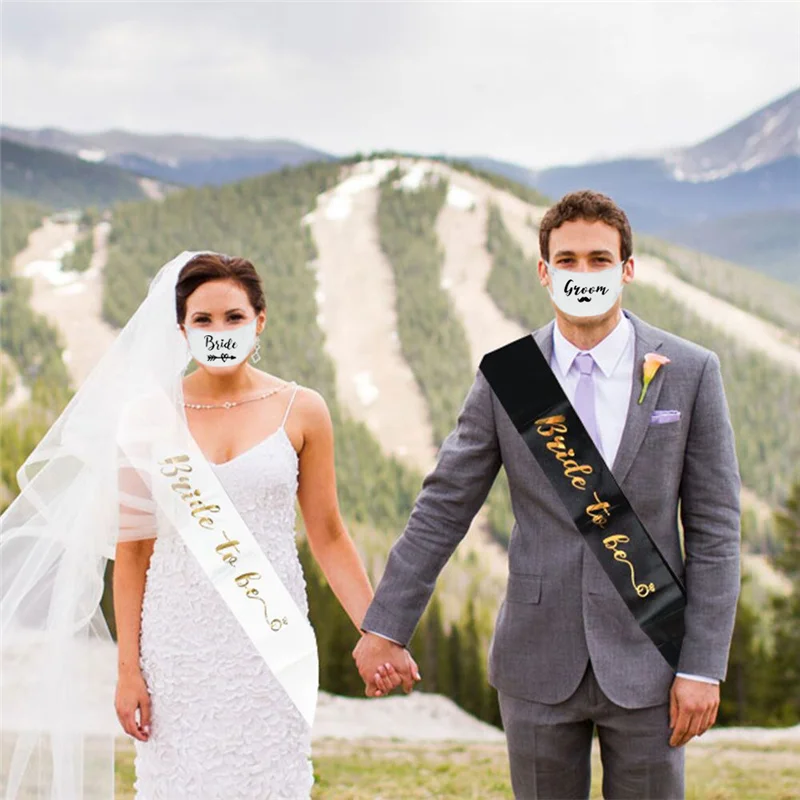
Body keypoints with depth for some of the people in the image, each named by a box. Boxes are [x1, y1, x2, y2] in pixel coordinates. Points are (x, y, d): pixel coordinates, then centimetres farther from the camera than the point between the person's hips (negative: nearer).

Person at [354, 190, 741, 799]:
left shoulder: (691, 373, -4)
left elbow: (713, 528, -3)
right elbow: (443, 509, 3)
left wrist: (703, 666, -8)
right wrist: (385, 628, 1)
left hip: (645, 662, -1)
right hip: (538, 660, 1)